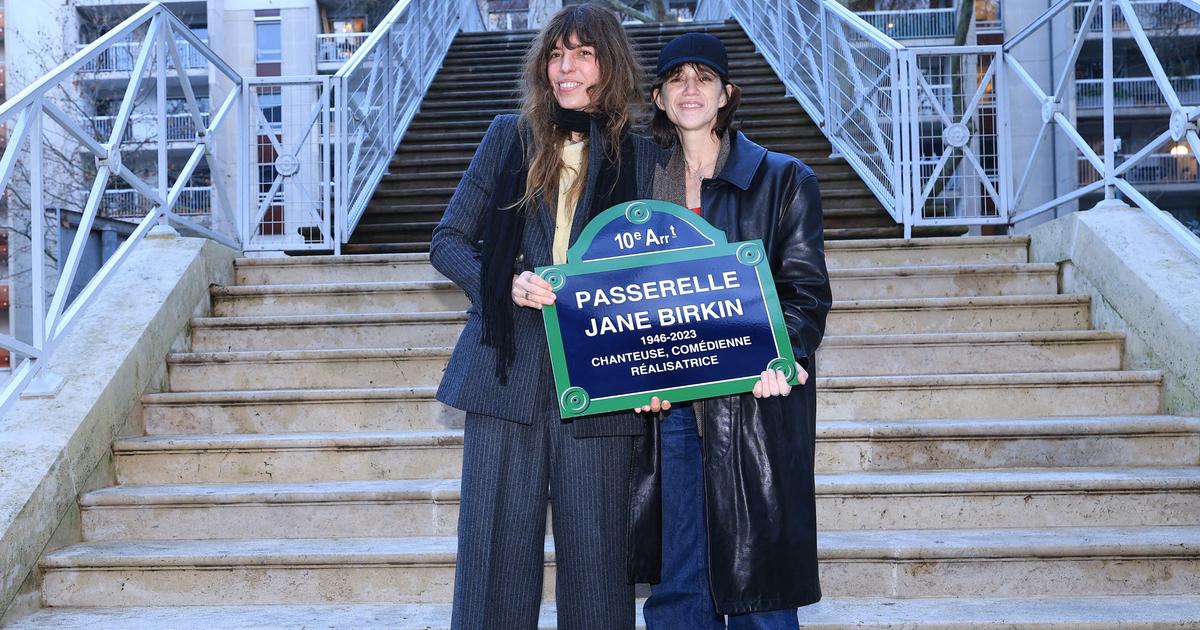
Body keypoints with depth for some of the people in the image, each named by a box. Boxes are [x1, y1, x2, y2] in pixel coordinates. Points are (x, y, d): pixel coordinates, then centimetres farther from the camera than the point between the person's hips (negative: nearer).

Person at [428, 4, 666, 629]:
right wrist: (505, 284, -10)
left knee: (596, 560, 3)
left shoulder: (642, 157, 7)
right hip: (508, 373, 1)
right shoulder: (509, 137, 10)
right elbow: (447, 241, 10)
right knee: (495, 552, 3)